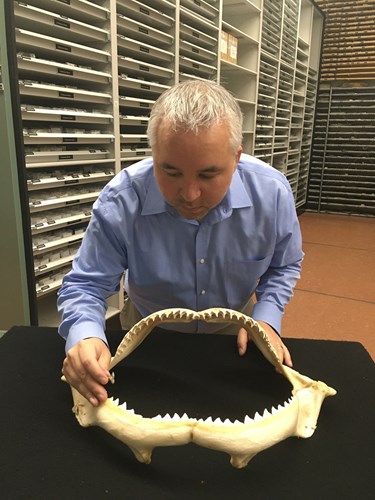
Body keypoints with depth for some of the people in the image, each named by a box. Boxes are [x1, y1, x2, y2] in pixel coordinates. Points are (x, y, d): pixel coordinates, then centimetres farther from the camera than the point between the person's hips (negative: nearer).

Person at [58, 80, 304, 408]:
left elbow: (284, 266, -5)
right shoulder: (121, 200, -30)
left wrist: (266, 318, -21)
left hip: (232, 333, 0)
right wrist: (85, 336, -40)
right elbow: (86, 285, -20)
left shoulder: (272, 193, -23)